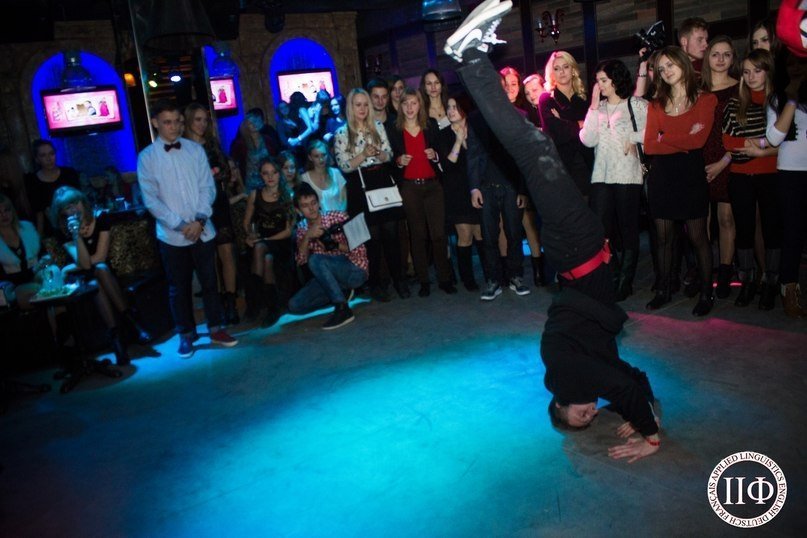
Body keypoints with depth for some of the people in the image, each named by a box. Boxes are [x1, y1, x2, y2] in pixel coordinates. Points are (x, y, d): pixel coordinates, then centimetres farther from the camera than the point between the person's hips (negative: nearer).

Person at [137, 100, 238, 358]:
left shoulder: (195, 149, 2)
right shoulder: (147, 157, -3)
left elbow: (208, 187, 0)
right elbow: (151, 200, -6)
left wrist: (200, 220, -12)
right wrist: (180, 225, -12)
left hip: (203, 230, 1)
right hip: (172, 235, -1)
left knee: (210, 282, 10)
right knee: (179, 287, 10)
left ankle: (216, 328, 25)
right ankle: (186, 334, 25)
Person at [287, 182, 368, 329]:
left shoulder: (338, 217, -9)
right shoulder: (302, 228, 6)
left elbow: (360, 251, -11)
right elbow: (301, 261, -5)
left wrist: (335, 245, -27)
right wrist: (307, 237, -19)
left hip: (355, 271, -6)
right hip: (329, 276, 6)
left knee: (315, 260, -31)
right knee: (295, 305, -11)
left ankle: (343, 308, -28)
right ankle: (342, 292, 0)